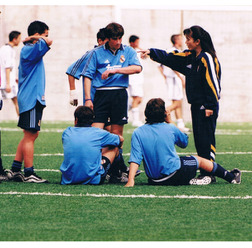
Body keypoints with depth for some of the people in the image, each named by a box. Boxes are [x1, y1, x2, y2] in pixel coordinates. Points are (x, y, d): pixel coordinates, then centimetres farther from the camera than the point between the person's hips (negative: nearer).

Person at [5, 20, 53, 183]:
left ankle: (15, 170, 16)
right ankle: (29, 174, -5)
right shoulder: (31, 50, -13)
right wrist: (35, 38, -12)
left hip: (33, 98, 10)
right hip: (31, 99, -10)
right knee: (30, 135, -7)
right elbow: (48, 42, -28)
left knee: (31, 135, 14)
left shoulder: (28, 49, 17)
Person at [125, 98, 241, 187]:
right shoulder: (170, 128, -5)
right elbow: (184, 142, 16)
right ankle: (231, 177, 40)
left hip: (154, 180, 2)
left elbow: (135, 159, -16)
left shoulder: (137, 133, -6)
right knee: (199, 160, 26)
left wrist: (130, 181, -19)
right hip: (176, 174, -2)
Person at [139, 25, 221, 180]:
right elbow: (170, 58, 22)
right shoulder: (190, 57, 13)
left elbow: (212, 82, -17)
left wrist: (210, 106, -19)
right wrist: (151, 52, 14)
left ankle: (209, 174, -9)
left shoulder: (207, 58, -14)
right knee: (199, 139, 9)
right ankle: (204, 172, 12)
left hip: (207, 107, -9)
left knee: (206, 139, -10)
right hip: (197, 105, 9)